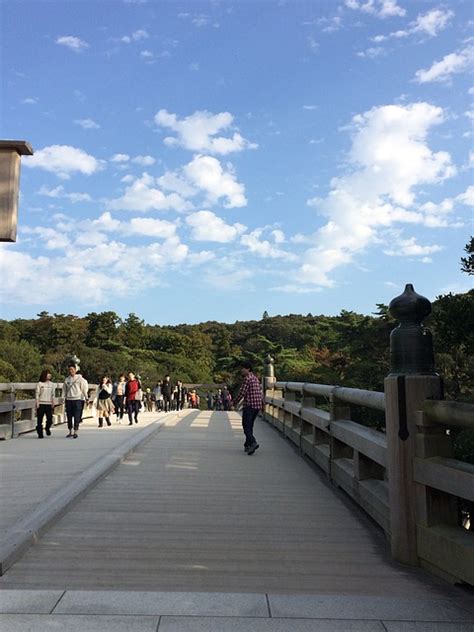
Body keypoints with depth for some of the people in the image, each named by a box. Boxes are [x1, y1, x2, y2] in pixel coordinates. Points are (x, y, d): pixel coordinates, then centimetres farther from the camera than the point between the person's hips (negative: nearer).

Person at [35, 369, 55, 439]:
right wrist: (37, 402, -9)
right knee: (39, 419, 0)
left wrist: (53, 402, 8)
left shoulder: (51, 384, 10)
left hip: (48, 404, 3)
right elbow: (37, 394, -3)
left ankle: (47, 428, 26)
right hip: (41, 404, -3)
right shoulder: (39, 384, -1)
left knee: (50, 419, -4)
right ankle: (40, 434, 11)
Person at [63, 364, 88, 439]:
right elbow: (64, 389, 16)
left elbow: (84, 388, 0)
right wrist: (65, 397, 9)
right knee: (69, 416, 9)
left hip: (78, 399, -4)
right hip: (68, 400, 4)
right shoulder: (67, 380, 9)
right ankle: (70, 432, 20)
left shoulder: (80, 378, -2)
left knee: (77, 417, -6)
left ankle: (75, 432, -3)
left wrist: (86, 398, -1)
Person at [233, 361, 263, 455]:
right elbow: (260, 391, 19)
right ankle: (247, 445, 20)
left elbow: (242, 392, -15)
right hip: (257, 405, 9)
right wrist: (262, 402, 24)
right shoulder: (255, 377, 16)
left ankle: (253, 443, -24)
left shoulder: (247, 378, -12)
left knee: (246, 426, -7)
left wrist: (235, 403, -4)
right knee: (250, 426, 16)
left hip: (249, 405, -9)